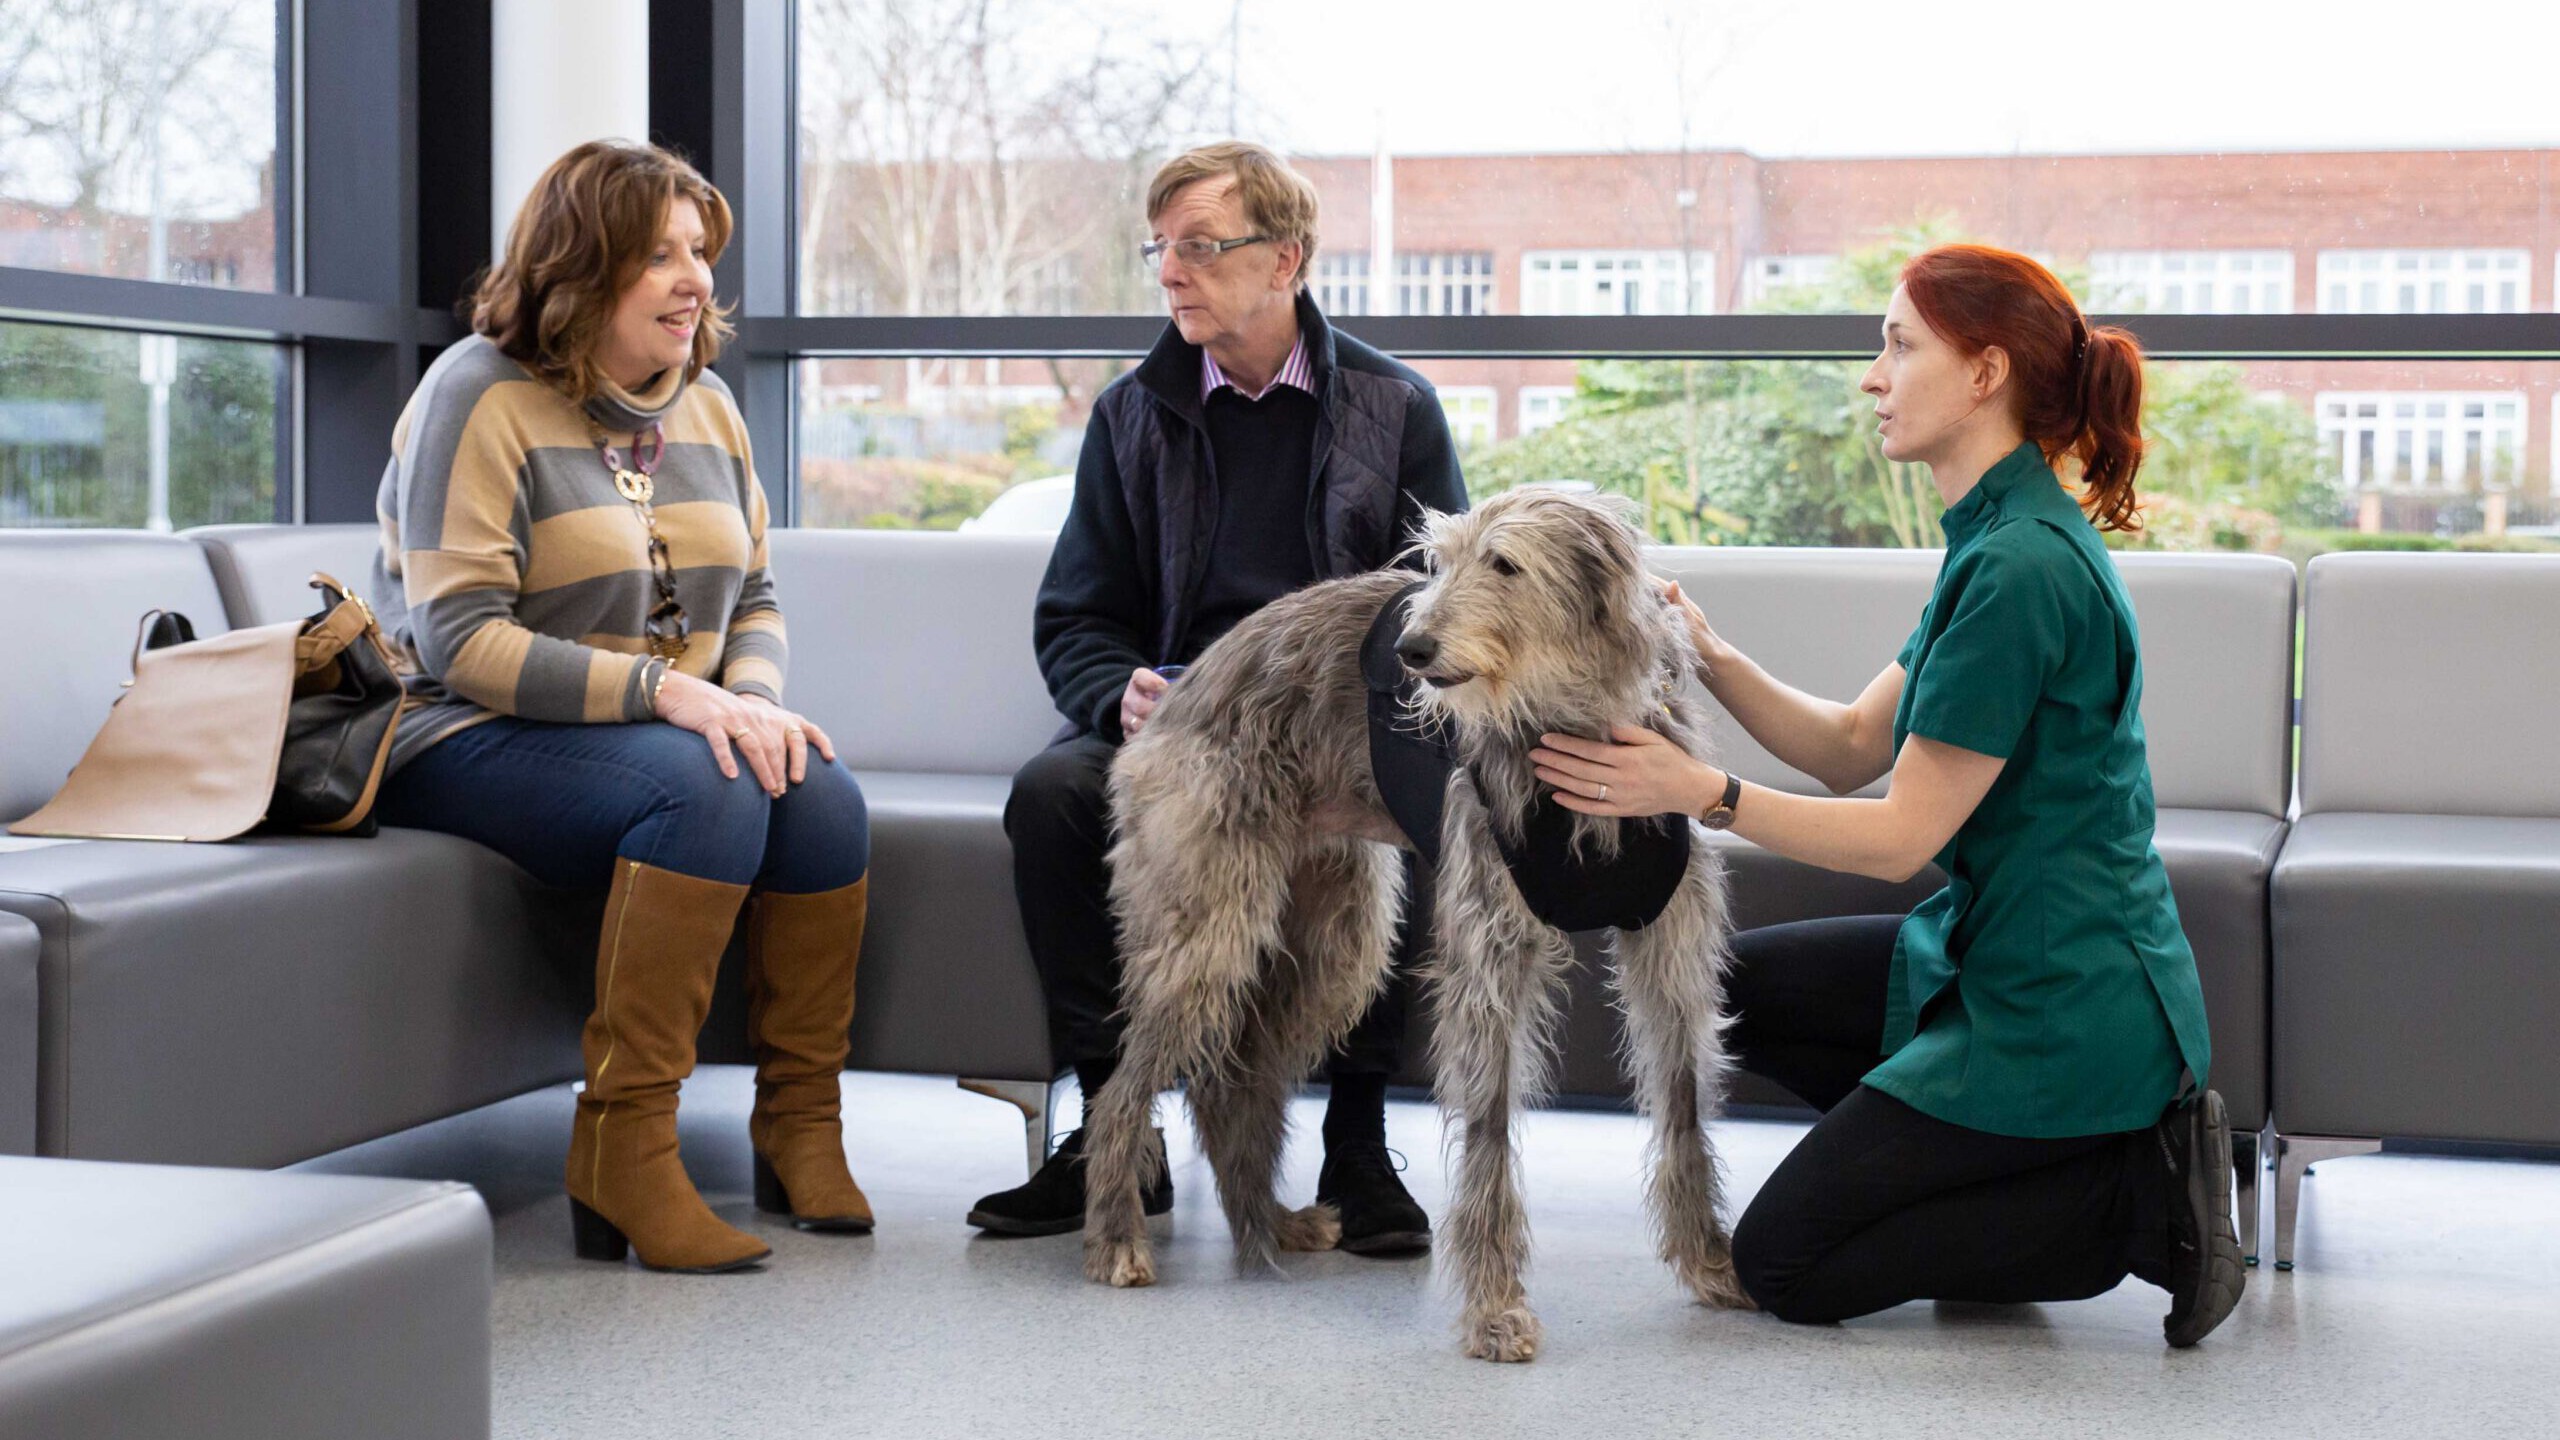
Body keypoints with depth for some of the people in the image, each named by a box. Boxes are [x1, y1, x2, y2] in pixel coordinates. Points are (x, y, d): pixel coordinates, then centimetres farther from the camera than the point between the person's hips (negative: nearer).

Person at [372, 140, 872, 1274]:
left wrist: (756, 698, -9)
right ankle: (620, 1149, -30)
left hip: (682, 730, 6)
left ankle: (800, 1128, -9)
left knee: (823, 798, -23)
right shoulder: (480, 395, -10)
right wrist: (663, 689, -26)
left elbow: (754, 599, 16)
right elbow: (458, 640, -18)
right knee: (707, 789, -33)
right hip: (475, 743, -6)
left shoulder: (703, 405, 13)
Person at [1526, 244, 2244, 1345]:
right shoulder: (2003, 541, 9)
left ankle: (2133, 1198, -3)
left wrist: (1698, 792, -19)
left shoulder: (2020, 569, -23)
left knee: (1784, 1265, -1)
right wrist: (1713, 662, -4)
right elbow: (1852, 746, 10)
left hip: (2059, 1009, -10)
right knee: (1734, 986, 19)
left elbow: (1901, 835, -20)